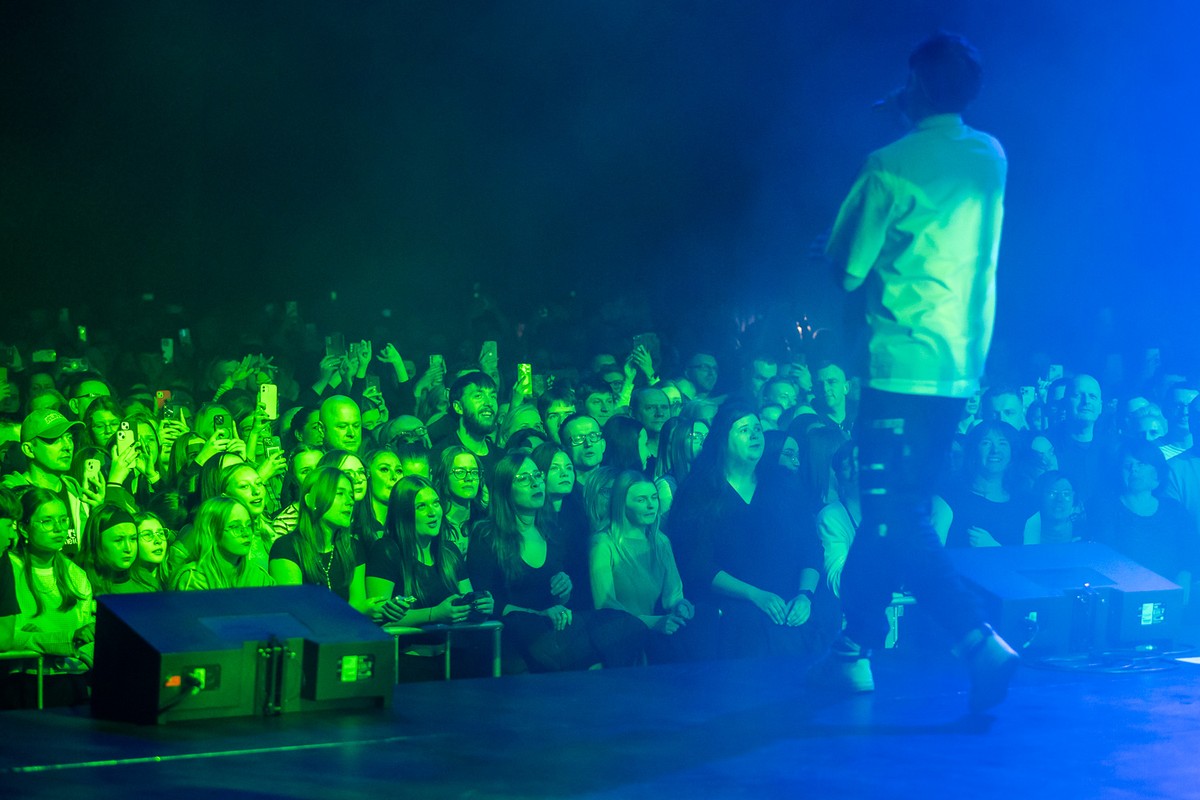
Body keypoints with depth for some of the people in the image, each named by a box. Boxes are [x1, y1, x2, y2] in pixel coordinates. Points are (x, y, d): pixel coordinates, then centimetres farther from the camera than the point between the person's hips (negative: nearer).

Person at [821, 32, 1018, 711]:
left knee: (897, 520, -7)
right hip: (963, 366, 7)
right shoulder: (992, 158, 8)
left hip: (903, 366, -7)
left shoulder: (892, 166, -12)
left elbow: (847, 267, -9)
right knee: (896, 507, 16)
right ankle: (857, 646, 22)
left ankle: (981, 641, -22)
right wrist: (913, 122, 23)